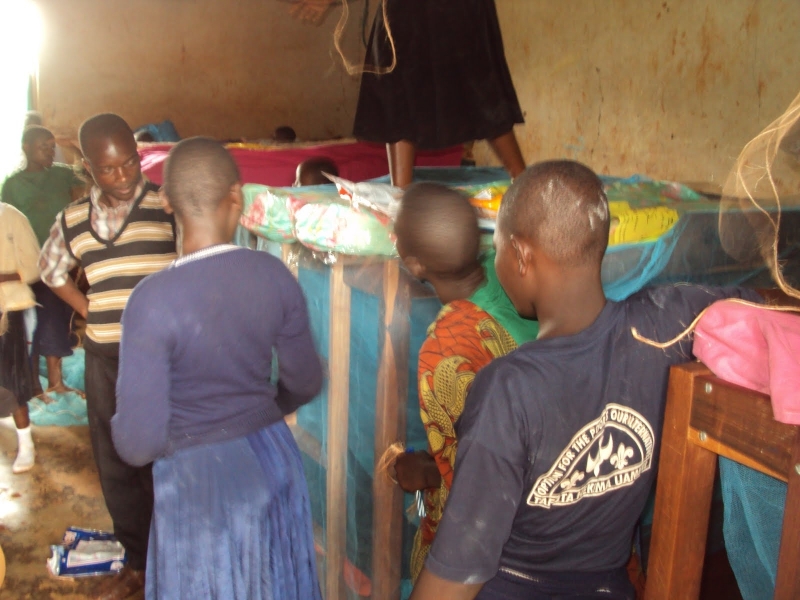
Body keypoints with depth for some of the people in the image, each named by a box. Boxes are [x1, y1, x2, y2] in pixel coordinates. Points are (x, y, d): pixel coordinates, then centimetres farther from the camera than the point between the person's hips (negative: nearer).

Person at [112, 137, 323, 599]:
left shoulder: (154, 299, -23)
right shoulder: (275, 275, -10)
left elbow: (139, 443, -21)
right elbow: (306, 383, 2)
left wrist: (121, 423, 2)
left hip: (198, 475, -4)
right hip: (272, 458, 5)